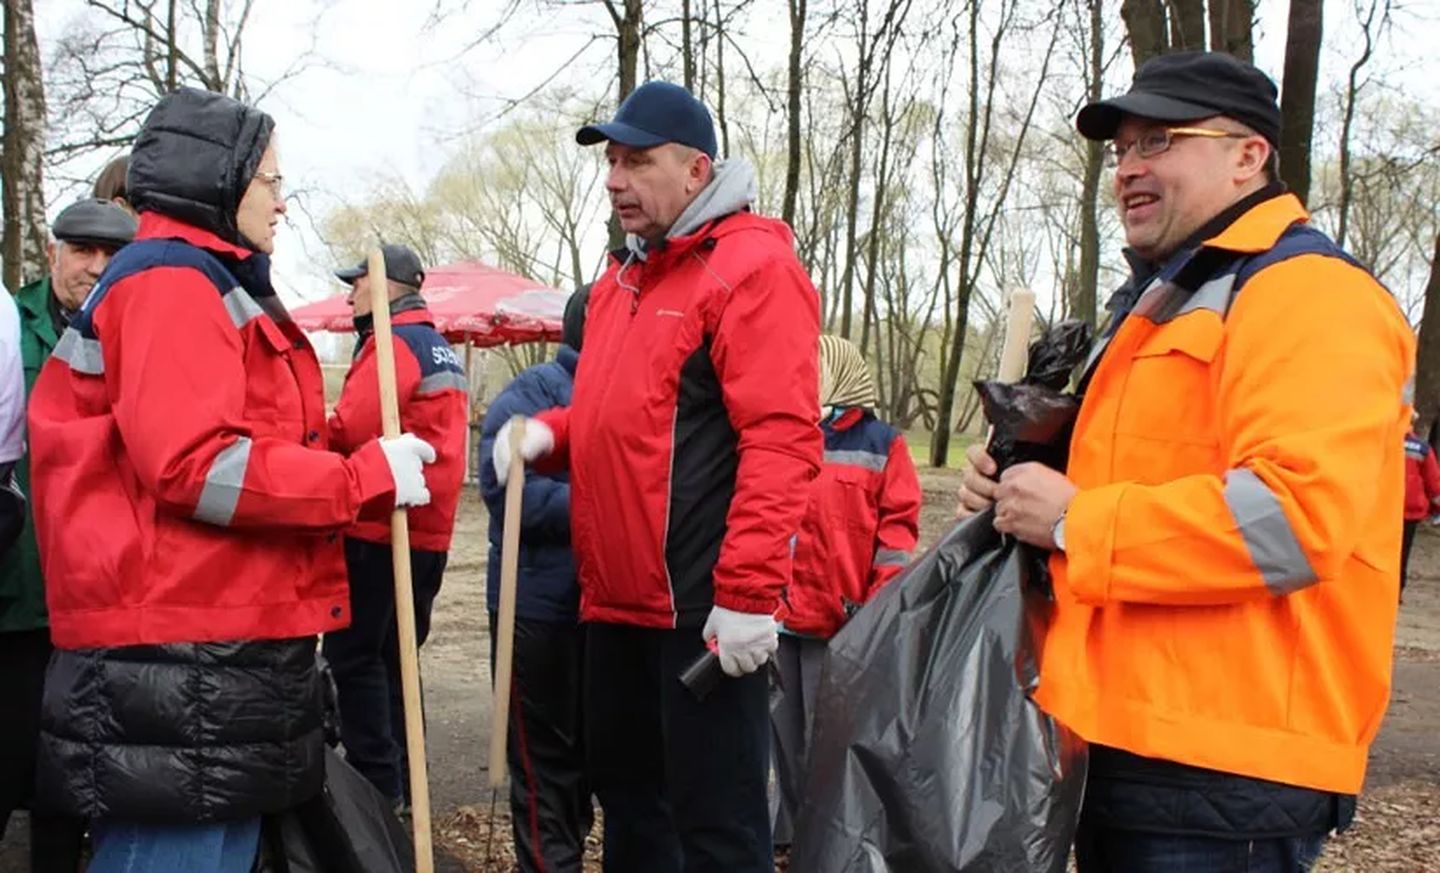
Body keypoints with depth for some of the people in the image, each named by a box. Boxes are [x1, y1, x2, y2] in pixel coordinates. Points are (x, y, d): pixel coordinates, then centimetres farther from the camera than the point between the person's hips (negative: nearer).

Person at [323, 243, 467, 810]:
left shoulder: (392, 344, -12)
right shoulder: (440, 349, 18)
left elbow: (350, 430, -22)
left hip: (378, 531, -9)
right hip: (429, 533, 9)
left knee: (355, 657, -3)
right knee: (394, 657, 15)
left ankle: (377, 788, -3)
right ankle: (402, 785, 21)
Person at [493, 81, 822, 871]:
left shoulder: (751, 266, -11)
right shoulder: (624, 275, 16)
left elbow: (782, 439, -20)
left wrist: (749, 590, -24)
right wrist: (549, 432, 6)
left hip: (699, 604, -9)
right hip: (615, 597, 9)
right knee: (625, 787, 19)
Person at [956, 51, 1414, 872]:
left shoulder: (1307, 290, -12)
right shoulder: (1163, 301, 21)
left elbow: (1297, 513, -25)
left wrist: (1074, 521, -17)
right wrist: (1020, 486, 8)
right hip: (1121, 741, 10)